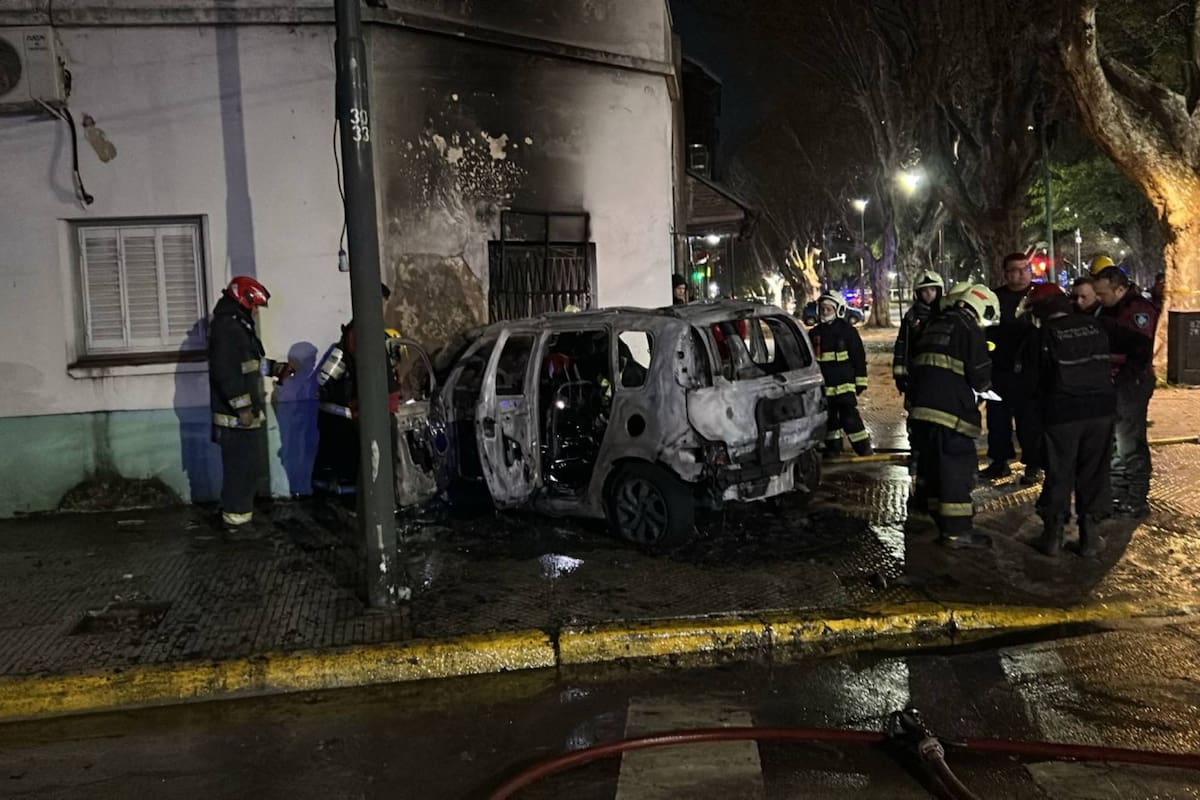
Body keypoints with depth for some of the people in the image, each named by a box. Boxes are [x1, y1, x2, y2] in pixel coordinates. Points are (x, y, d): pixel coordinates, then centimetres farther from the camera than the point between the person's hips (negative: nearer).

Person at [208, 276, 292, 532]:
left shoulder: (239, 326, 18)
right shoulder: (226, 326, -16)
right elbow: (225, 370, -23)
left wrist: (275, 368, 21)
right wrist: (241, 406, -24)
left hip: (248, 411, 11)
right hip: (237, 415, -11)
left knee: (250, 466, 18)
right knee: (240, 467, -6)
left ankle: (240, 509, 28)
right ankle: (236, 518, 1)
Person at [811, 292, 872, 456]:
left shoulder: (847, 330, -3)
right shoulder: (815, 334, 9)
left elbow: (859, 357, -1)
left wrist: (861, 381, -2)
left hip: (844, 383, -5)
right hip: (823, 386, 5)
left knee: (849, 417, -10)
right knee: (828, 418, 11)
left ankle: (863, 447, -1)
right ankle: (833, 446, 24)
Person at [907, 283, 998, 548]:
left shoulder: (935, 324, 20)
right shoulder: (969, 328, -5)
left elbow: (918, 364, 22)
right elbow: (980, 376, -10)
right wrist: (984, 386, 11)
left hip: (921, 406, 8)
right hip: (950, 411, -8)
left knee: (932, 464, 17)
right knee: (956, 469, -4)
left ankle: (942, 521, 29)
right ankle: (957, 530, -3)